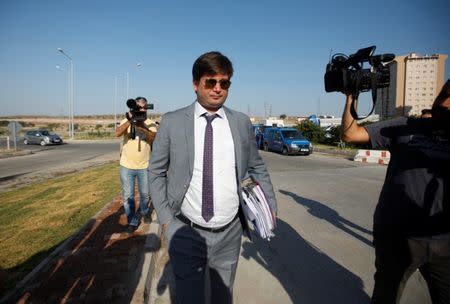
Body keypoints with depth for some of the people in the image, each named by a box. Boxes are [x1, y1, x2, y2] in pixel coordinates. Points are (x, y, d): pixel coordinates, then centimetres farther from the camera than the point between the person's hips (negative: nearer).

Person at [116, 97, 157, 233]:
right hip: (127, 166, 0)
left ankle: (144, 212, 43)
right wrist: (129, 121, -34)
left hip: (144, 167, 0)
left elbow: (154, 137, -19)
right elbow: (118, 133, -20)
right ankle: (132, 221, 23)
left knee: (145, 194, 15)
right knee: (128, 196, 7)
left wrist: (141, 126, -34)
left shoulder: (150, 123, -2)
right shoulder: (126, 121, -2)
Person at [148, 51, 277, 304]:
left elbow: (257, 168, 10)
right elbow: (156, 172, 2)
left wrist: (271, 205, 4)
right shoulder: (172, 122, -5)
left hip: (230, 233, 3)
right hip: (186, 232, -2)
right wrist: (165, 217, -3)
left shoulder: (242, 123, 0)